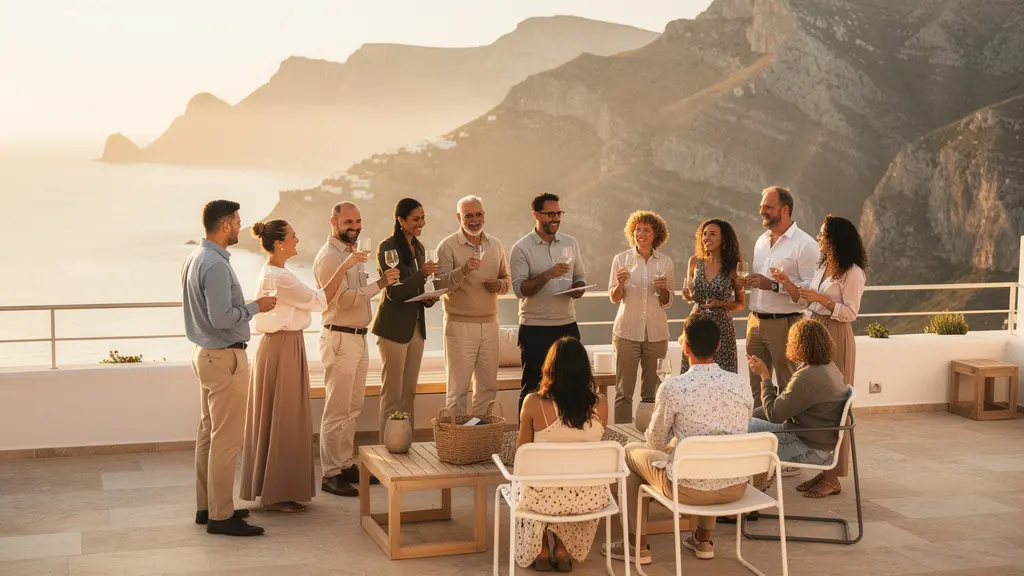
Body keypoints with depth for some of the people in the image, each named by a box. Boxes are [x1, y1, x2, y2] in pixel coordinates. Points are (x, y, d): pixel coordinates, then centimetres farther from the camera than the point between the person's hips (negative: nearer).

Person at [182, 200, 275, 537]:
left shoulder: (195, 258, 11)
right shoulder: (216, 264, -21)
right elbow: (222, 318, -26)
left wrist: (248, 307, 19)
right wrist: (256, 307, -14)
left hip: (206, 354, 11)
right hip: (224, 357, -11)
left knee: (208, 433, 15)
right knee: (226, 439, -6)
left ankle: (207, 506, 23)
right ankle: (220, 516, -2)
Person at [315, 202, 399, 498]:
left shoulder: (354, 253, 16)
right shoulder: (328, 257, -13)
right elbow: (342, 300, -21)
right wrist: (379, 284, -21)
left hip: (359, 338, 9)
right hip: (339, 338, -9)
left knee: (352, 408, 13)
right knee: (337, 410, -6)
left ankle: (347, 465, 21)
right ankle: (331, 474, -1)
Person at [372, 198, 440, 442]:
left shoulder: (418, 248, 12)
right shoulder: (388, 247, -11)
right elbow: (394, 291, -17)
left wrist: (428, 299, 1)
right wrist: (422, 273, -28)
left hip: (416, 326, 8)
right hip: (393, 327, -8)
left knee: (409, 392, 12)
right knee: (392, 394, -1)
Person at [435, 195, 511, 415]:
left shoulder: (495, 245, 12)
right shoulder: (448, 246, -5)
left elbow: (507, 279, 19)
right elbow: (439, 284, -12)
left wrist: (500, 285, -4)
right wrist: (463, 270, -28)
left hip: (489, 323, 5)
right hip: (460, 325, -5)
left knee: (488, 386, 10)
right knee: (458, 388, -1)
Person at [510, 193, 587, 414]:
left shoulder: (570, 243, 8)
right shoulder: (522, 248, -6)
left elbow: (580, 275, 17)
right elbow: (519, 289, -13)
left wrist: (578, 287, -6)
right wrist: (548, 275, -25)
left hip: (567, 324, 4)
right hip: (535, 328, -4)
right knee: (532, 387, 3)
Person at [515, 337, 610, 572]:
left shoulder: (534, 403, -14)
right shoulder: (600, 404, -8)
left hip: (546, 498, -2)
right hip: (590, 498, 2)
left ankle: (541, 552, 39)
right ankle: (563, 551, 38)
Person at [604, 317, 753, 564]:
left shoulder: (672, 388, -17)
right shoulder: (741, 384, -4)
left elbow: (656, 442, -3)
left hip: (689, 490, -4)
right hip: (736, 488, 4)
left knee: (632, 451, 22)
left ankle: (638, 545, 29)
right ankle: (703, 539, 44)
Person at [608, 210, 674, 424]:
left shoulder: (666, 262, 5)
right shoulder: (621, 259, 1)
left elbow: (668, 302, 11)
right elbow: (614, 297, 5)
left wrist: (663, 289, -10)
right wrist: (620, 283, -15)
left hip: (656, 332, 1)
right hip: (627, 331, -1)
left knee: (652, 391, 7)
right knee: (624, 392, -1)